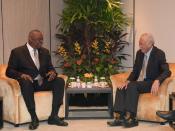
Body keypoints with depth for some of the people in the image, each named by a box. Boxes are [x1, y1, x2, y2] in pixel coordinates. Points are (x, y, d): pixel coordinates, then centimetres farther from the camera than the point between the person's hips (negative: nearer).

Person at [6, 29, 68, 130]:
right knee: (25, 83, -38)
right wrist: (21, 75, -25)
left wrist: (53, 72, -11)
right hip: (28, 83, -4)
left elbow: (50, 67, 16)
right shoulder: (17, 52, 0)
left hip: (43, 82, 5)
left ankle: (54, 116, -22)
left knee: (60, 81, -22)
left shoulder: (45, 52, 14)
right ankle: (34, 118, -30)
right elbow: (9, 71, -3)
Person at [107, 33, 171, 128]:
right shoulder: (139, 53, 10)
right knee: (121, 88, -20)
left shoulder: (159, 54, -8)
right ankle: (120, 117, -28)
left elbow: (167, 72, -16)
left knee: (132, 86, -32)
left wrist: (157, 81, -36)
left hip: (150, 84, -6)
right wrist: (128, 81, -6)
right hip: (138, 82, 6)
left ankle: (131, 118, -32)